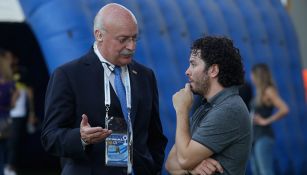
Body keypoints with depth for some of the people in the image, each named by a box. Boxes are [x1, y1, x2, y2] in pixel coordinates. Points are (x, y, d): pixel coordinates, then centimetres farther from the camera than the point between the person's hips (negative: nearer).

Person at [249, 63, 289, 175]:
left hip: (264, 137, -9)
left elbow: (284, 110, -23)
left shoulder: (269, 91, -11)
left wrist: (266, 121, -16)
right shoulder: (260, 91, 14)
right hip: (255, 136, 9)